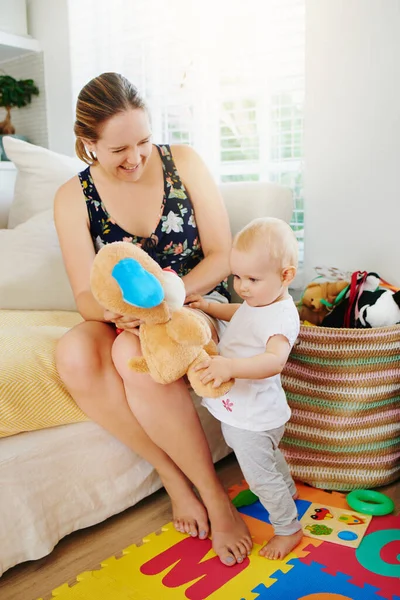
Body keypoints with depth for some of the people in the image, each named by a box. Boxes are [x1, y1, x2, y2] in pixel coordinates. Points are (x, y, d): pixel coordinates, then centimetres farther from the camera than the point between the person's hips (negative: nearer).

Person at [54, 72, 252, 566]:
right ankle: (175, 479, -15)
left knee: (134, 354, -35)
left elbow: (221, 256, -5)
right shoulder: (73, 198, -4)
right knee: (74, 355, -31)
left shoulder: (183, 163, -6)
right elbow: (85, 296, -4)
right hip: (126, 321, 3)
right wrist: (113, 306, -29)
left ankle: (214, 497, -17)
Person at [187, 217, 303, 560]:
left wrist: (230, 366, -60)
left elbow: (275, 360, -49)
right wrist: (209, 307, 11)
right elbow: (238, 314, 23)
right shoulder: (258, 301, -1)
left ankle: (289, 529, 37)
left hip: (252, 419, -10)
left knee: (261, 477, 12)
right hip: (240, 410, 10)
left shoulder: (281, 318, -32)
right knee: (269, 457, 34)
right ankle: (288, 490, 62)